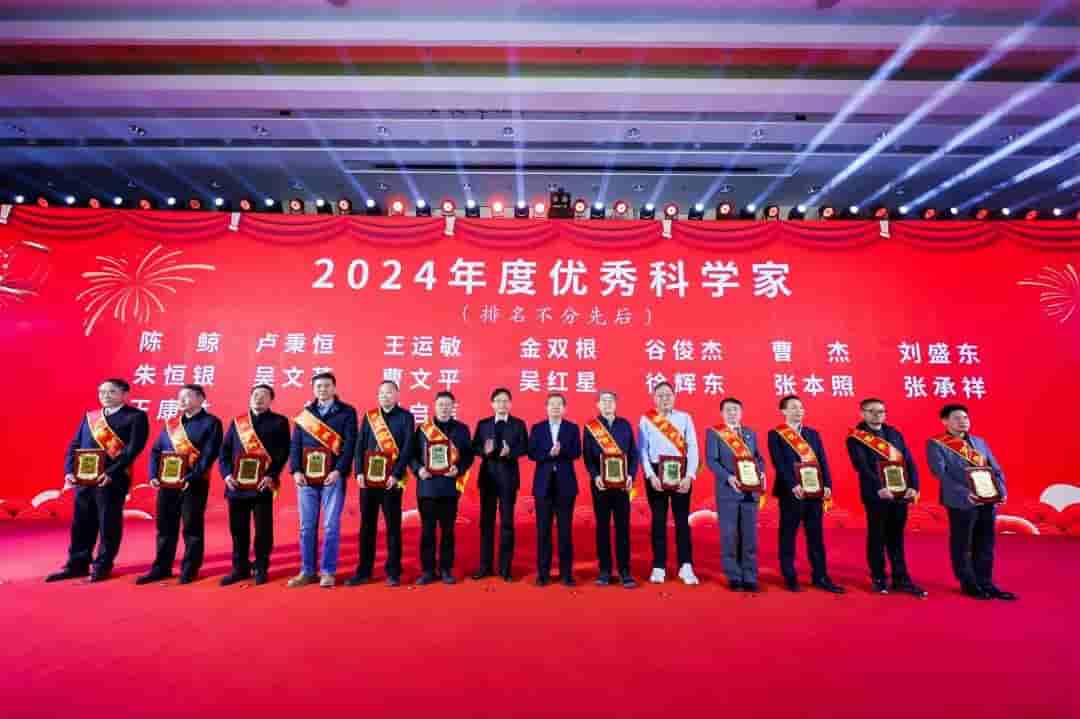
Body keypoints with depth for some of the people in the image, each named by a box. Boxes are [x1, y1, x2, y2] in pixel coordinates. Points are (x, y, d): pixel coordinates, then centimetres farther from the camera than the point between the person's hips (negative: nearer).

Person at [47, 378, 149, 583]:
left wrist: (110, 473, -20)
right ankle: (77, 564, 27)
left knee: (109, 524, 2)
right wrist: (70, 471, -1)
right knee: (81, 523, 13)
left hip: (112, 480, -6)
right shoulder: (89, 416, 15)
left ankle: (103, 566, 15)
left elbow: (134, 448, -13)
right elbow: (74, 445, 14)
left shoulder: (136, 416, -4)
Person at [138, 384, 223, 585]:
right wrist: (154, 475, -3)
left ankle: (189, 570, 13)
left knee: (192, 528, 3)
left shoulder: (211, 423, -5)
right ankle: (161, 568, 26)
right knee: (165, 527, 12)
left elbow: (210, 454, -13)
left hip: (194, 484, -5)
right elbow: (156, 450, 12)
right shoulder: (170, 423, 13)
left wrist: (192, 477, -22)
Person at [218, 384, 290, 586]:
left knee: (263, 529, 3)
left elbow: (283, 452, -3)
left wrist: (271, 475, -14)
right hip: (236, 485, 4)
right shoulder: (237, 422, 14)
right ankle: (240, 568, 25)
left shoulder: (279, 422, 3)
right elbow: (225, 450, 11)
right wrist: (227, 474, -4)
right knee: (238, 529, 11)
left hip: (263, 485, -3)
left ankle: (261, 569, 17)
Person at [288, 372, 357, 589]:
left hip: (333, 477, -3)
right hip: (306, 477, 3)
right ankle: (307, 571, 21)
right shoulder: (305, 413, 11)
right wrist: (296, 470, -4)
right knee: (306, 526, 9)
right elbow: (295, 444, 8)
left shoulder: (346, 412, 1)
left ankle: (327, 572, 13)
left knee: (331, 526, 2)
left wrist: (338, 471, -15)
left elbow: (350, 444, -6)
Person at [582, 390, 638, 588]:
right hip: (600, 483, -1)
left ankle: (625, 571, 12)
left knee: (623, 526, 3)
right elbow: (587, 455, -1)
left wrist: (631, 475, -8)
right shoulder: (590, 427, 3)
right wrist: (595, 476, -16)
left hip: (622, 482, 1)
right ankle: (605, 570, 15)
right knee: (602, 526, 6)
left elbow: (633, 453, 6)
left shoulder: (625, 425, 8)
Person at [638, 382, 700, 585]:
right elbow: (642, 450, -1)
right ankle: (659, 567, 14)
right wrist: (651, 475, -12)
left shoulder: (684, 418, 4)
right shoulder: (646, 420, 3)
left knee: (682, 519, 4)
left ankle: (686, 566, 12)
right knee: (659, 519, 6)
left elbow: (693, 448, -1)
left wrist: (689, 476, -11)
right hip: (656, 472, 0)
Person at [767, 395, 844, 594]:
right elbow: (779, 463, -11)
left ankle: (820, 576, 20)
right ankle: (790, 577, 15)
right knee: (788, 535, 4)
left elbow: (822, 460, 7)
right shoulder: (775, 435, -2)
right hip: (790, 492, -4)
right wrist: (794, 485, -21)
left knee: (816, 535, 10)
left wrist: (827, 485, -6)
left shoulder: (813, 434, 14)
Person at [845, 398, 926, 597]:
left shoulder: (894, 433, 12)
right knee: (877, 537, 6)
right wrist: (879, 488, -27)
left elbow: (909, 461, 6)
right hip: (876, 495, -4)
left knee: (896, 537, 13)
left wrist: (913, 486, -7)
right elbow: (861, 466, -16)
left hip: (900, 493, 5)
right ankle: (878, 579, 17)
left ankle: (901, 579, 22)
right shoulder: (856, 438, -6)